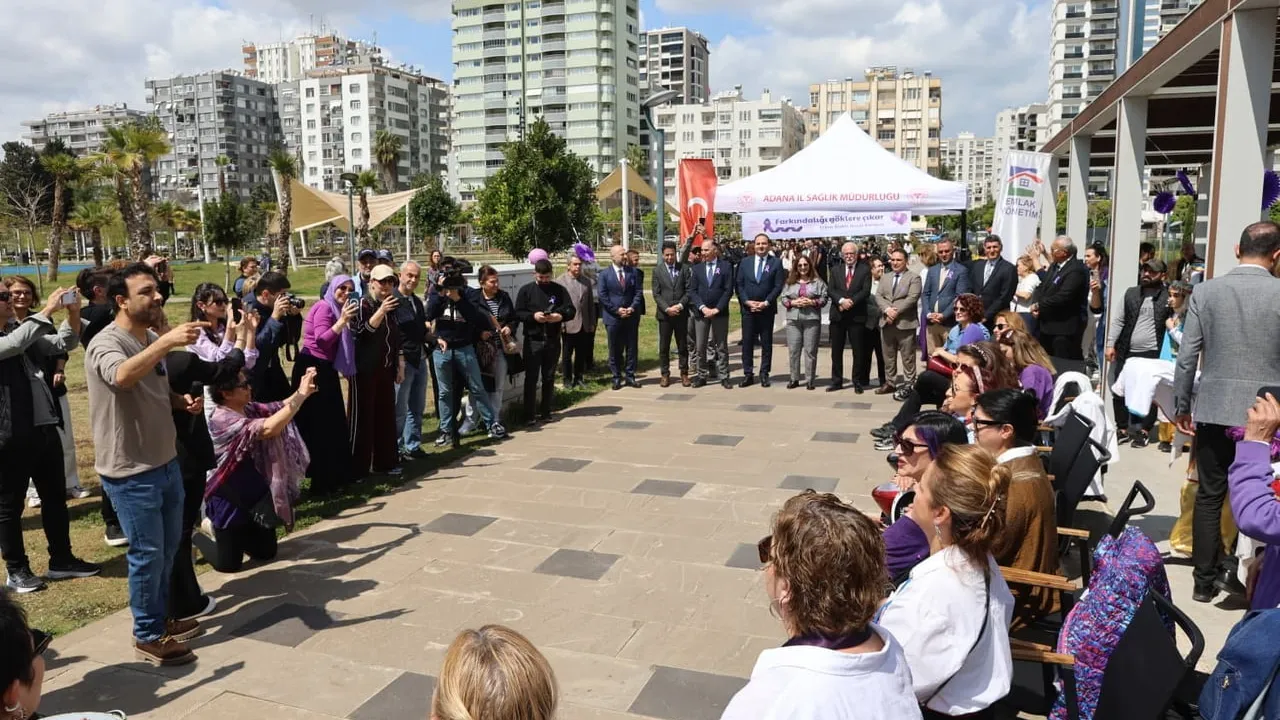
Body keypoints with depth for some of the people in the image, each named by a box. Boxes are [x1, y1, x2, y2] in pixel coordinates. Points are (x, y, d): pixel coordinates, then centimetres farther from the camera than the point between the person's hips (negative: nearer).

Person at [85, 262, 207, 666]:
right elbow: (121, 376, -42)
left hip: (165, 462, 8)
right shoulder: (106, 344, -18)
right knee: (148, 553, 1)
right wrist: (167, 342, -51)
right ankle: (147, 636, 18)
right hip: (131, 472, -8)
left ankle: (159, 618, 37)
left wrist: (182, 400, 2)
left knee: (169, 547, 19)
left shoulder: (152, 340, 7)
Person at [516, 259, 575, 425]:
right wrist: (533, 316, -18)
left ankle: (545, 412, 19)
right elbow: (518, 313, -1)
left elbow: (571, 310, 2)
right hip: (533, 341, -2)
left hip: (553, 341, 2)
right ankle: (529, 414, 5)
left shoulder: (559, 290, 5)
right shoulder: (526, 290, 1)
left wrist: (561, 316, -18)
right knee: (531, 378, -1)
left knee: (549, 378, 9)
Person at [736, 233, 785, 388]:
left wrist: (766, 303, -12)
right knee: (747, 342, 2)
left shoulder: (776, 263, 1)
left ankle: (764, 374, 12)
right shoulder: (745, 262, 7)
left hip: (767, 308, -1)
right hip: (747, 308, 1)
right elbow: (738, 284, 4)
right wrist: (747, 302, -8)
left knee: (766, 342, 5)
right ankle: (748, 374, 9)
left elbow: (778, 286, -4)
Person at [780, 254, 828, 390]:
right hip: (793, 319, 2)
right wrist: (793, 303, -9)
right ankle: (794, 379, 11)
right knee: (793, 350, 3)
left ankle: (810, 380, 5)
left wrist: (811, 302, -13)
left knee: (810, 351, -1)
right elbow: (784, 299, 8)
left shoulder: (817, 281, 5)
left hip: (812, 319, -2)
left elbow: (824, 299, 1)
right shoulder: (789, 282, 11)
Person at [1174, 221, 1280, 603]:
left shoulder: (1206, 290, -3)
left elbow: (1187, 356, -3)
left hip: (1214, 410, 1)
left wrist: (1181, 406, 6)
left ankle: (1206, 579, 16)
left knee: (1209, 496, 10)